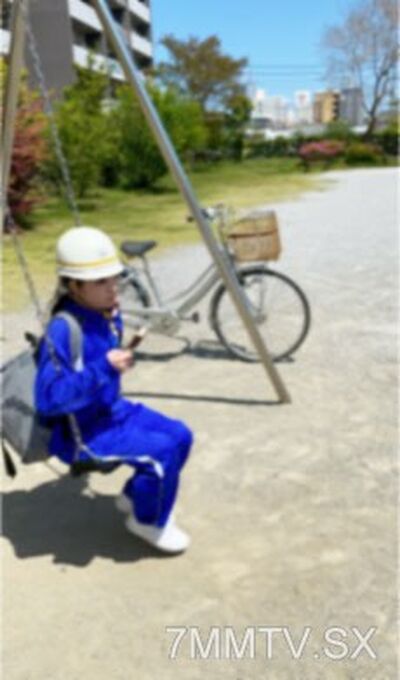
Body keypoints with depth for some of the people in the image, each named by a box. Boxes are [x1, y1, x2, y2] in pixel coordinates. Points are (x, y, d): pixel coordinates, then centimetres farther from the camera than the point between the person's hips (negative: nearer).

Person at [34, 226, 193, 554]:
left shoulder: (106, 314, 1)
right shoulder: (63, 329, -27)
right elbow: (49, 398, -31)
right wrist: (105, 367, -31)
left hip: (111, 410, 9)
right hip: (82, 432, -9)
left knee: (179, 436, 4)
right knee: (161, 451, -20)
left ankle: (136, 495, 25)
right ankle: (147, 521, 8)